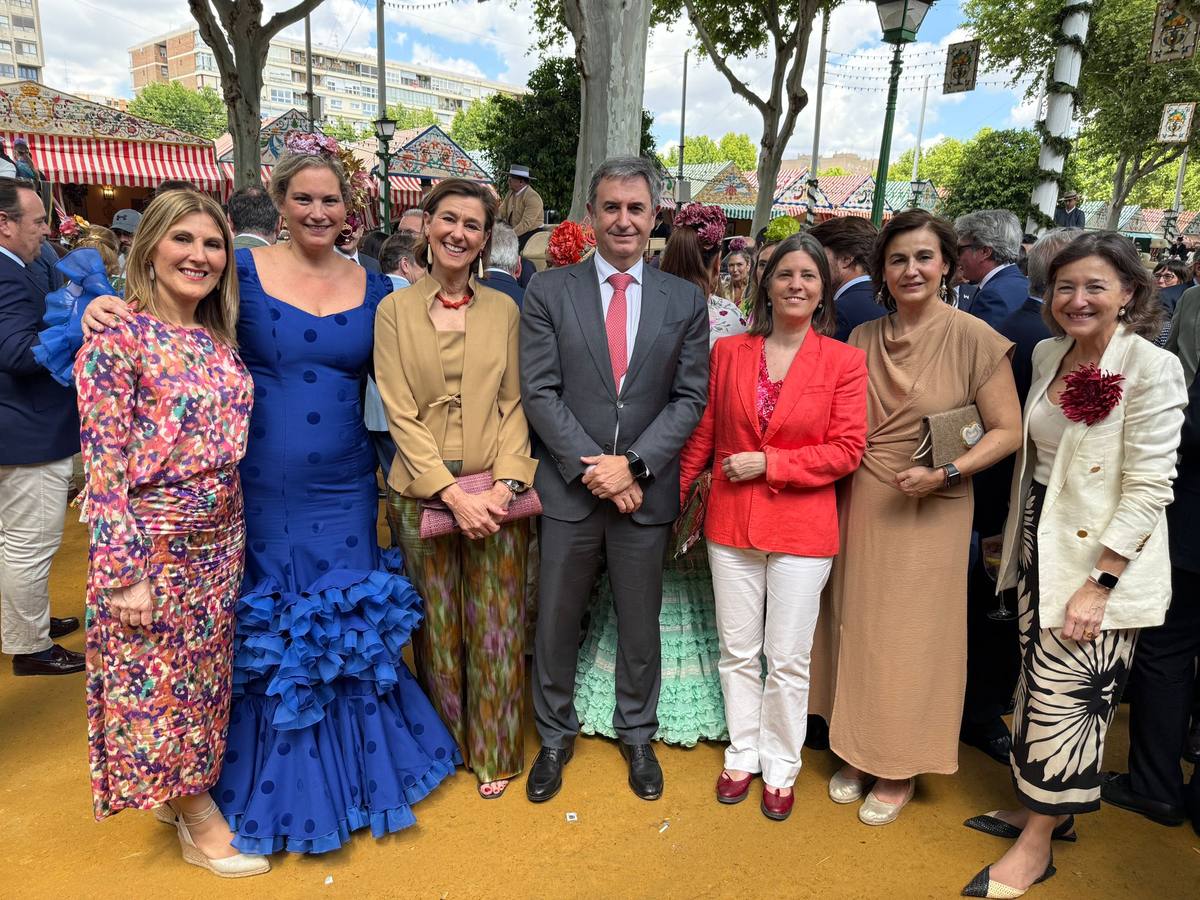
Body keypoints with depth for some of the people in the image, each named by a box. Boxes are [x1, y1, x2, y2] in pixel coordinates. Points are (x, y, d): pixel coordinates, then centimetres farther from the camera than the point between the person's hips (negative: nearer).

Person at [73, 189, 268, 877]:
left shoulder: (219, 340, 6)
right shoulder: (117, 340, -13)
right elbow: (103, 469, -15)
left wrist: (239, 536, 11)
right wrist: (124, 575, -17)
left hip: (223, 541, 7)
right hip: (155, 545, -6)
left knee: (205, 676, 19)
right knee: (161, 680, 10)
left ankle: (189, 798, 41)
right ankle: (202, 824, 29)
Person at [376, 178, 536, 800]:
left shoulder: (505, 311, 6)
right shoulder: (395, 310, 2)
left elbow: (514, 406, 2)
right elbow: (400, 413, -5)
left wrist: (504, 482, -13)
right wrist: (451, 491, -14)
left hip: (496, 493, 1)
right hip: (422, 490, 0)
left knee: (496, 626, 6)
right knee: (436, 625, 11)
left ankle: (493, 750, 25)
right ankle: (445, 741, 33)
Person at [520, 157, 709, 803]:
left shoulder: (686, 301, 4)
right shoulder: (549, 291, 0)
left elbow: (690, 398, 0)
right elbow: (538, 391, -5)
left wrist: (632, 465, -12)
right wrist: (592, 466, -13)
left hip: (647, 491, 1)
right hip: (569, 487, -1)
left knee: (640, 623, 14)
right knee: (556, 621, 11)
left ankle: (637, 734, 37)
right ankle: (555, 735, 34)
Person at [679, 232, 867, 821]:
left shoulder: (844, 362, -5)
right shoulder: (729, 353, 3)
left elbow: (847, 450, -9)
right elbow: (704, 434, 6)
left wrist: (768, 463, -15)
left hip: (802, 528, -2)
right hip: (731, 522, 2)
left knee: (788, 660, 8)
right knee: (737, 652, 14)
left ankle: (780, 767, 30)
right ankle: (742, 754, 34)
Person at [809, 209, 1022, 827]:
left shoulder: (974, 339, -10)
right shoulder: (862, 339, 4)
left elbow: (1007, 431, -7)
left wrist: (947, 472, -19)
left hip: (929, 513, -4)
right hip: (862, 505, 4)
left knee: (911, 637, 7)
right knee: (857, 628, 12)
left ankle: (900, 769, 26)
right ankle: (857, 752, 31)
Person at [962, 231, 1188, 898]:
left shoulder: (1152, 368, -15)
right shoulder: (1047, 353, 5)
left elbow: (1148, 489, -17)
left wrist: (1099, 583, -20)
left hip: (1102, 561, -6)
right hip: (1039, 544, 7)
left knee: (1069, 693, 3)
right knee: (1039, 683, 16)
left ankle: (1036, 842, 19)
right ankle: (1041, 803, 35)